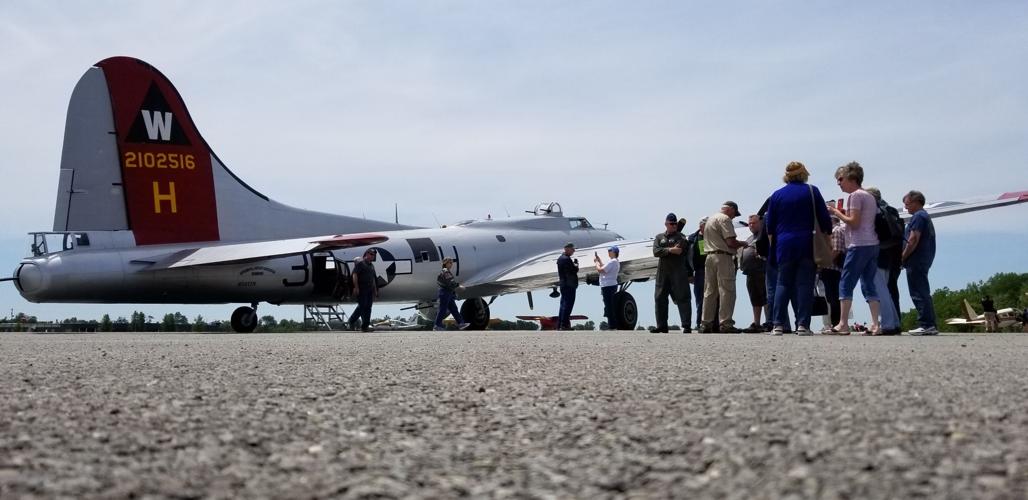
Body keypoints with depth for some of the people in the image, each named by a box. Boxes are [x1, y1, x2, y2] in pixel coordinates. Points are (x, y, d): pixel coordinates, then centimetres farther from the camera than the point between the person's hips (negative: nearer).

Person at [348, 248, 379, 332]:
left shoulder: (371, 266, 20)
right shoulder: (360, 263, -5)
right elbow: (355, 275, -13)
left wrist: (375, 290, 20)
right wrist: (356, 287, -19)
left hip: (369, 290, 8)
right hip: (361, 289, -8)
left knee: (368, 307, 5)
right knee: (362, 306, -8)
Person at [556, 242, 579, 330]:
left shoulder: (560, 258, 14)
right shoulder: (567, 259, -17)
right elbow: (575, 270, -20)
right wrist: (576, 263, -3)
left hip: (563, 284, 10)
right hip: (569, 285, -10)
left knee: (563, 304, 14)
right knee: (568, 305, -7)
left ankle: (559, 325, 16)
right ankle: (564, 325, -8)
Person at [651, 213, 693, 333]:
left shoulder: (680, 236, 8)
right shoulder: (659, 237, 16)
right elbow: (656, 251, -1)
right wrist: (670, 250, -14)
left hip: (678, 272, -4)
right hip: (662, 272, 4)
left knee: (682, 298, -7)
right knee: (660, 298, 4)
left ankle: (686, 326, -7)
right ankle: (662, 326, 11)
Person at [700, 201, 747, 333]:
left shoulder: (709, 219, 21)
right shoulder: (724, 219, -8)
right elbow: (731, 242, -16)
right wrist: (742, 244, 3)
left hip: (710, 257, 9)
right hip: (723, 258, -9)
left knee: (709, 292, 10)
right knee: (727, 291, -8)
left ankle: (706, 324, 10)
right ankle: (725, 323, -13)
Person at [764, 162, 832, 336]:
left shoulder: (777, 195, 7)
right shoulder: (811, 191, 1)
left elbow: (770, 226, 10)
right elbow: (825, 219, 0)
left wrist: (774, 244, 21)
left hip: (784, 245, 2)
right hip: (807, 246, -2)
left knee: (783, 284, 6)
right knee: (805, 284, -1)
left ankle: (778, 324, -2)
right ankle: (802, 325, -6)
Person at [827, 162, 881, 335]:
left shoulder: (855, 195, -7)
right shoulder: (870, 196, 20)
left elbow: (854, 222, -15)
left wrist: (837, 213, -4)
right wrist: (842, 213, 15)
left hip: (859, 245, -9)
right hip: (873, 244, 9)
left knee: (845, 284, -5)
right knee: (869, 285, 7)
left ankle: (843, 324, -8)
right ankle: (875, 324, 0)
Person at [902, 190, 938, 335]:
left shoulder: (918, 217, -10)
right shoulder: (926, 217, 22)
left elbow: (913, 240, -19)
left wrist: (902, 257, -12)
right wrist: (905, 258, 18)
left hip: (916, 262, -11)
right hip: (925, 261, 11)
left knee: (918, 294, -10)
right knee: (923, 294, 12)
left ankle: (926, 325, -13)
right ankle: (930, 325, 12)